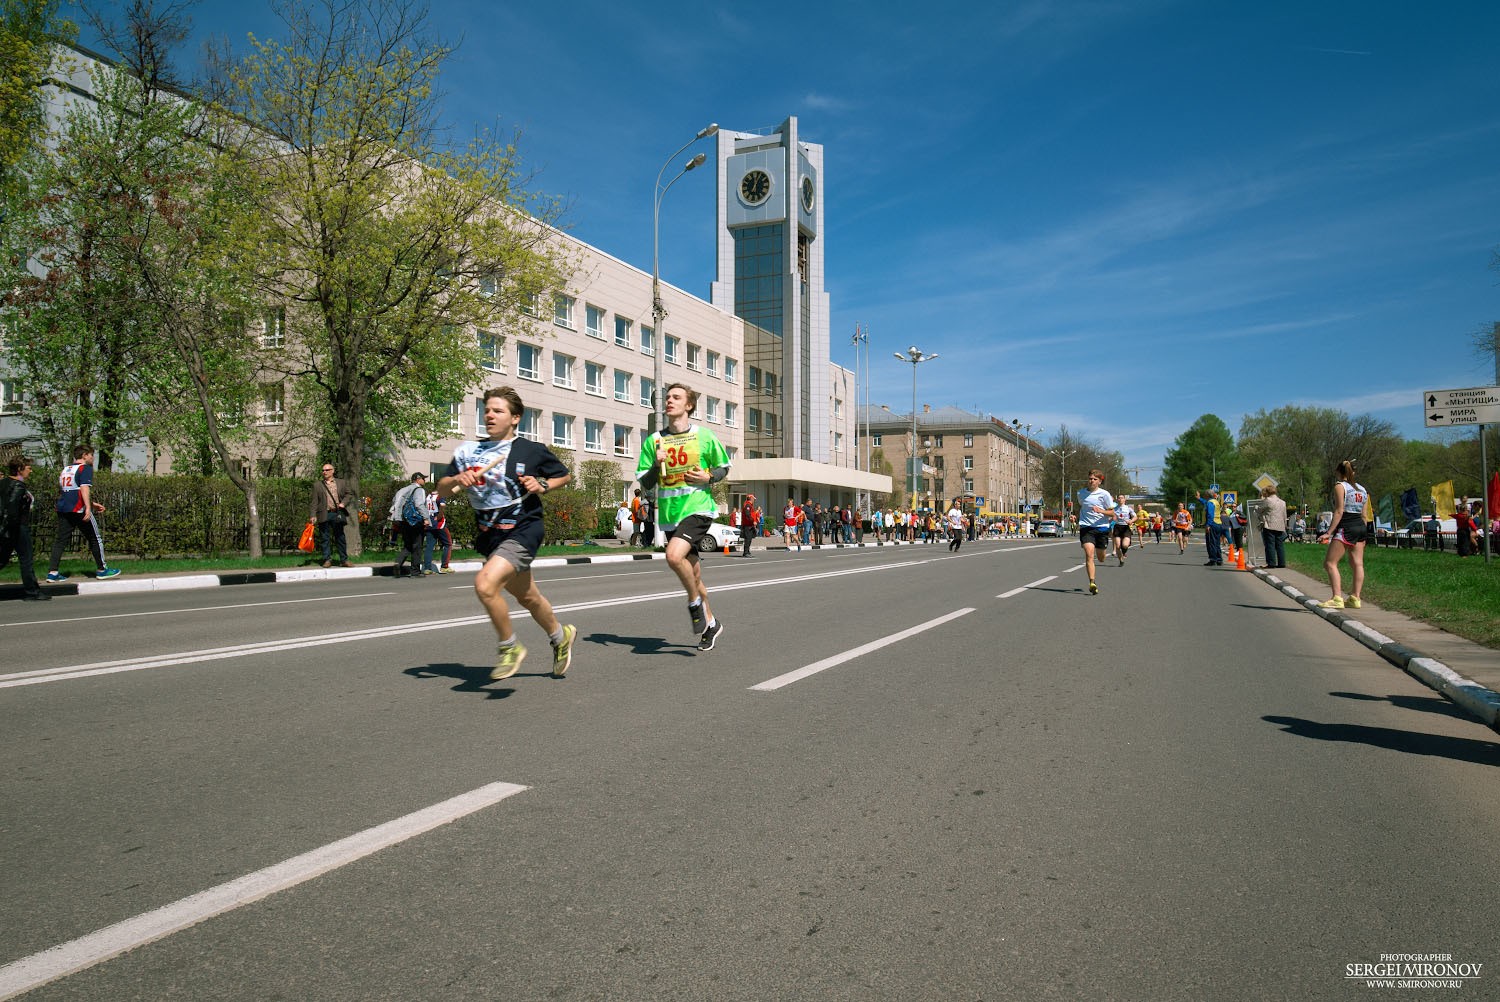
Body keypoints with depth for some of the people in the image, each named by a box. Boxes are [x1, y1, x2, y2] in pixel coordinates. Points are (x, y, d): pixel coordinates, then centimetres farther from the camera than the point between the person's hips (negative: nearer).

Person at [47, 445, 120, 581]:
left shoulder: (65, 470, 21)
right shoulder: (85, 468, -5)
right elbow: (84, 488, -19)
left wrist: (92, 504, 34)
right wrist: (88, 508, -27)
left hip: (62, 508, 8)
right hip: (78, 509, -8)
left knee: (61, 540, 7)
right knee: (95, 538, 4)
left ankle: (52, 572, 0)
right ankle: (102, 570, 9)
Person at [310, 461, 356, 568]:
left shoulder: (342, 482, 12)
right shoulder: (317, 485, 10)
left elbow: (349, 493, 13)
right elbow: (314, 502, 6)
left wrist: (343, 503, -3)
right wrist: (313, 515, -2)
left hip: (338, 514, 0)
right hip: (324, 515, 0)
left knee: (340, 537, 4)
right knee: (325, 538, 2)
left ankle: (344, 560, 8)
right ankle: (327, 560, 8)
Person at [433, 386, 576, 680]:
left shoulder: (533, 450, -5)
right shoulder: (469, 451, 4)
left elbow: (564, 475, 10)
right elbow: (440, 489, 4)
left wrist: (542, 485, -8)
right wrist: (457, 479, -16)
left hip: (523, 530, -6)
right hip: (490, 535, 6)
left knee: (485, 583, -26)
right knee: (527, 597, 18)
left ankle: (510, 647, -3)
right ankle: (560, 637, 45)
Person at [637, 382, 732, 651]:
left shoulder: (704, 436, -1)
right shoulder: (653, 441, 5)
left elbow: (724, 467, 10)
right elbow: (644, 483, 6)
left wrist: (708, 478, -9)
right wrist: (656, 466, -13)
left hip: (698, 508, -4)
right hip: (669, 513, 4)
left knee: (674, 555, -28)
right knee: (692, 573, 13)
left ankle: (695, 602, -1)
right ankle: (711, 623, 32)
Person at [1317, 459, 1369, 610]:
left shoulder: (1340, 486, -6)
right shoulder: (1362, 489, 16)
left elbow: (1339, 511, -15)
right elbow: (1364, 515, 16)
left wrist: (1329, 532, -17)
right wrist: (1362, 536, 21)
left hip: (1345, 528, -8)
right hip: (1360, 527, 8)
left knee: (1330, 563, -7)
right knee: (1357, 563, 8)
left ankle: (1337, 599, -16)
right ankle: (1355, 598, 10)